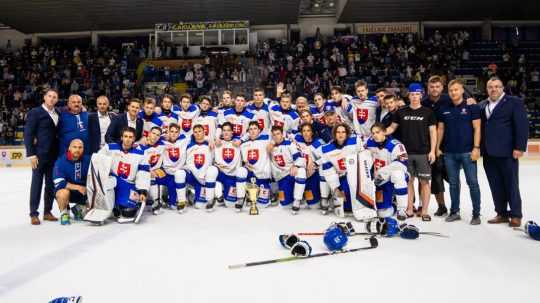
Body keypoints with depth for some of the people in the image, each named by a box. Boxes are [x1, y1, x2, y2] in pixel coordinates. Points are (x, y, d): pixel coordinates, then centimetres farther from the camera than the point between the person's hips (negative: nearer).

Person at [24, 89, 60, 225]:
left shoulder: (58, 114, 11)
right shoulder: (35, 112, -4)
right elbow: (28, 134, -7)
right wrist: (31, 154, -12)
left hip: (54, 154, 5)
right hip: (40, 154, -5)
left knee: (51, 184, 8)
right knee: (37, 183, 1)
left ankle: (47, 212, 18)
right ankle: (34, 214, 9)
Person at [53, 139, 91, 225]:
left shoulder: (87, 160, -7)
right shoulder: (61, 161, -15)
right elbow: (59, 183, -20)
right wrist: (77, 187, -27)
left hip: (83, 192, 4)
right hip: (66, 189, -3)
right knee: (64, 192, -35)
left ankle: (79, 208, 17)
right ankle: (64, 213, -5)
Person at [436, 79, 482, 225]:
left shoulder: (471, 107, -1)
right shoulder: (443, 109, 9)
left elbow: (477, 128, -4)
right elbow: (440, 129, 13)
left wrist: (476, 147, -11)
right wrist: (438, 147, 9)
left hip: (468, 152, -3)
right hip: (449, 152, 4)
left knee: (472, 182, 0)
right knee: (453, 183, 11)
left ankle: (476, 214, 9)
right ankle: (454, 212, 20)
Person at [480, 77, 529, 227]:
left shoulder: (514, 102, 0)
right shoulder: (482, 105, 16)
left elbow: (522, 125, -7)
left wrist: (519, 147, -13)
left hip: (507, 152, -5)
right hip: (489, 153, 5)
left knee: (511, 185, 3)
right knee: (496, 186, 9)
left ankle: (516, 215, 13)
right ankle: (502, 214, 18)